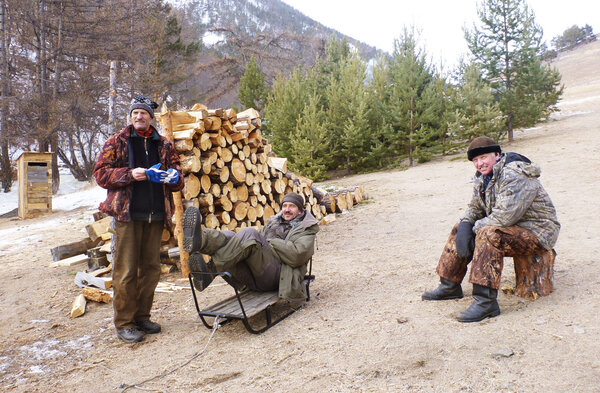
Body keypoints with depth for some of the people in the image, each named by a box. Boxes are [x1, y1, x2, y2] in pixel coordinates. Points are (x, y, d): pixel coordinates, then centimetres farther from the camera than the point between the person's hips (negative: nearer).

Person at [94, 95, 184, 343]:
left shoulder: (163, 145, 15)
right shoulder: (117, 142, 6)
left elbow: (178, 177, 18)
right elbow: (100, 172, 1)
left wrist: (174, 177, -6)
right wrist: (130, 173, -14)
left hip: (155, 215, 4)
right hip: (126, 214, -4)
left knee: (151, 268, 9)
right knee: (126, 271, -4)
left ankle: (142, 316, 23)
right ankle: (124, 323, 7)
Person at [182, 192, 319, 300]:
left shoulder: (306, 229, 13)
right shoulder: (273, 222, 33)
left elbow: (297, 255, -7)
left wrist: (269, 241, -3)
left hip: (276, 275, -6)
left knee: (250, 234, -27)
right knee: (228, 236, -16)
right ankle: (201, 239, -51)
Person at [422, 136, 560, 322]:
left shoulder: (514, 175, -23)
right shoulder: (483, 177, 7)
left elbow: (505, 215, -31)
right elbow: (475, 207, 13)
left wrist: (477, 227, -17)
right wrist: (465, 225, -9)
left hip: (537, 233, -10)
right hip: (511, 229, 10)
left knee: (488, 234, -34)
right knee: (460, 229, 6)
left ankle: (486, 301, -33)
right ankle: (450, 286, 12)